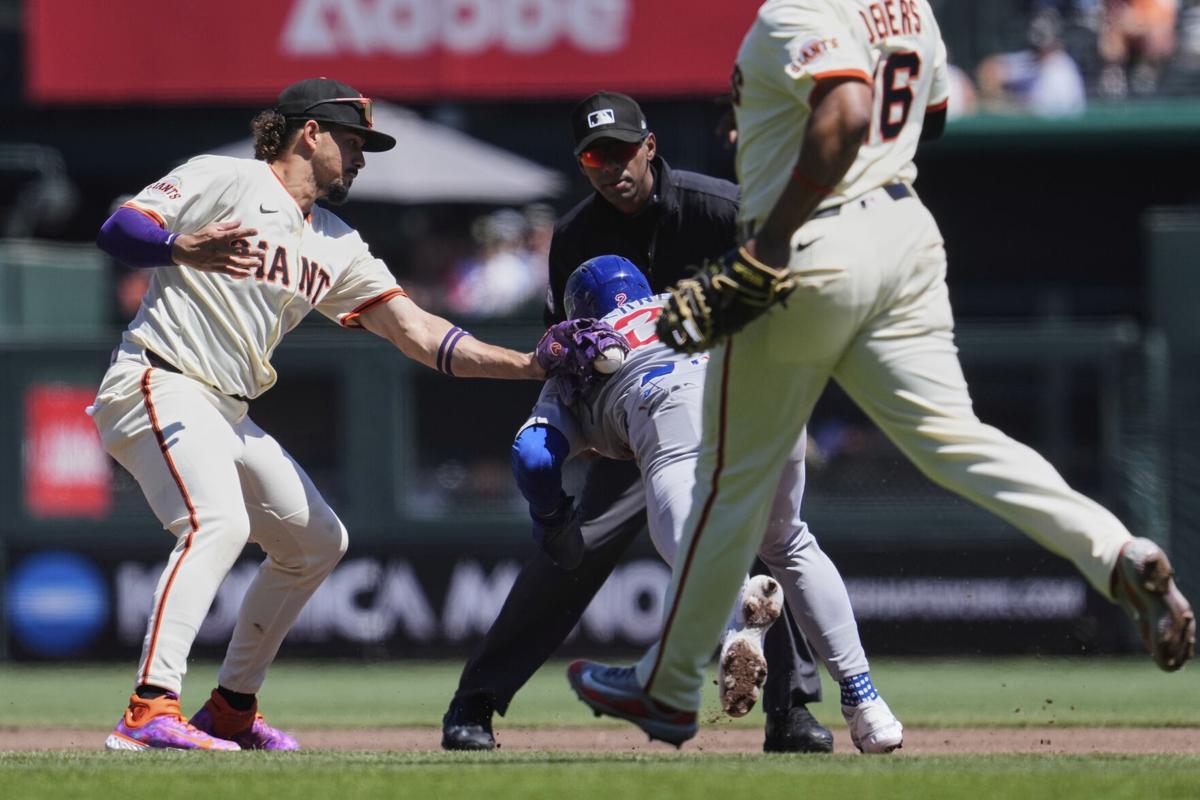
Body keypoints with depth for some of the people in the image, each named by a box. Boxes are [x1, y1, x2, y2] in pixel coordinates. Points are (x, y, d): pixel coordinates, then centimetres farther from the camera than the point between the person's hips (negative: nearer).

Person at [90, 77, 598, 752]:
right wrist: (187, 251, -33)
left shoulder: (336, 247, 17)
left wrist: (528, 365, -1)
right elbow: (117, 229, -13)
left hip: (230, 416, 10)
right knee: (220, 522, -31)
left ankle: (232, 708, 24)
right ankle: (151, 713, -41)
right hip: (159, 386, -10)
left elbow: (418, 334, 10)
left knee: (318, 539, 17)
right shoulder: (225, 180, -4)